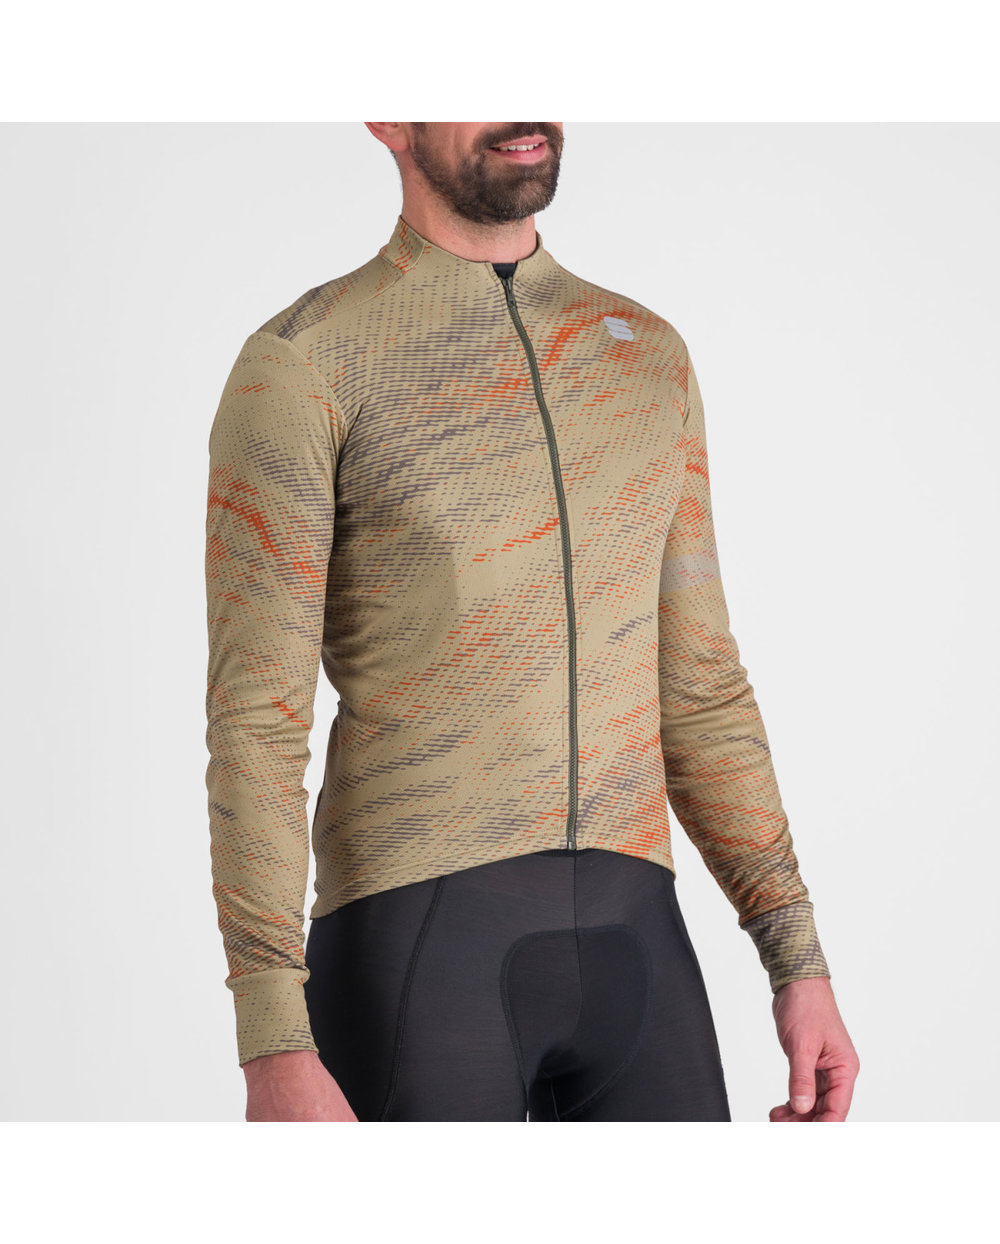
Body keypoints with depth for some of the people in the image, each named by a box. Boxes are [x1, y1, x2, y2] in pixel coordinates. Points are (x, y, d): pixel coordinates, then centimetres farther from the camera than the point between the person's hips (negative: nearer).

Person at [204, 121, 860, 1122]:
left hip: (625, 954, 5)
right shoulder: (298, 366, -4)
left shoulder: (646, 356, 15)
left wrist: (801, 965, 10)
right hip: (410, 955, -5)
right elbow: (254, 724, -9)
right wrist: (271, 1053, -16)